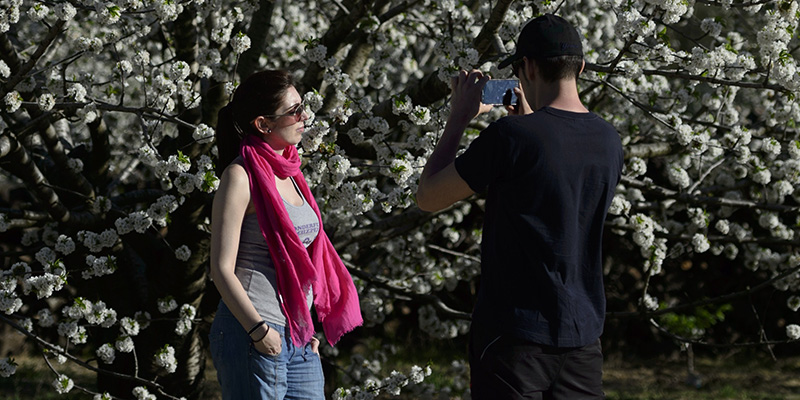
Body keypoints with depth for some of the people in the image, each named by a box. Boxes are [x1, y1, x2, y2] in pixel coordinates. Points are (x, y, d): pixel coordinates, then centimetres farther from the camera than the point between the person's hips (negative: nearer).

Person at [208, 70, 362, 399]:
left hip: (299, 340, 8)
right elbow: (222, 269, -13)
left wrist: (308, 327, 17)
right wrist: (259, 330, -19)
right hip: (253, 335, -8)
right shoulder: (241, 176, -9)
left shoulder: (288, 172, 15)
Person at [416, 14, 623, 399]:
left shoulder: (510, 136, -16)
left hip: (514, 333, -5)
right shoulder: (609, 141, 3)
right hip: (582, 333, 5)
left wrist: (460, 114, 4)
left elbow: (428, 197, -4)